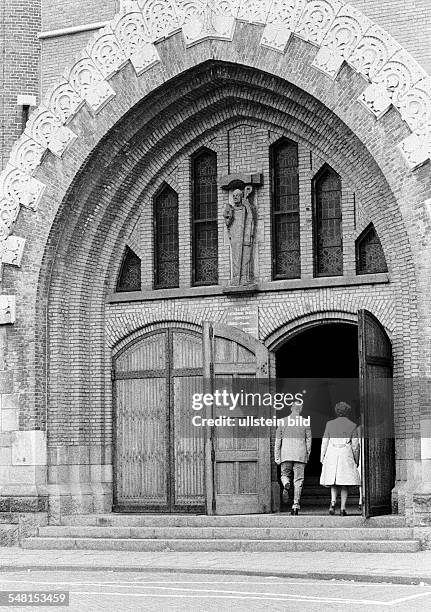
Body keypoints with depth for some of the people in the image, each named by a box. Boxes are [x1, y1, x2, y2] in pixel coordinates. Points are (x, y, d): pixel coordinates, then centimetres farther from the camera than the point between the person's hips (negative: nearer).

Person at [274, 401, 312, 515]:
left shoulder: (283, 421, 3)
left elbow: (278, 441, 3)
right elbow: (308, 440, 3)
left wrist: (277, 457, 7)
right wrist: (307, 455, 14)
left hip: (286, 454, 0)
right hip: (300, 454, 0)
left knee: (285, 475, 17)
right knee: (298, 480, 3)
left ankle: (286, 485, -17)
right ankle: (296, 504, -2)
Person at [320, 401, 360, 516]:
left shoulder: (330, 424, 5)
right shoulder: (352, 426, 2)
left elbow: (324, 443, 4)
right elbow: (355, 445, -1)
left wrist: (322, 459, 9)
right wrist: (357, 461, 7)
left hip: (331, 455, 1)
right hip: (346, 455, -1)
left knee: (333, 482, 12)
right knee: (345, 482, 6)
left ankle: (333, 502, -11)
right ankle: (343, 507, 0)